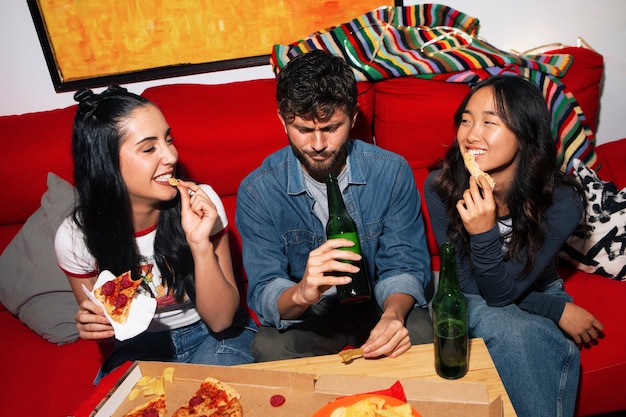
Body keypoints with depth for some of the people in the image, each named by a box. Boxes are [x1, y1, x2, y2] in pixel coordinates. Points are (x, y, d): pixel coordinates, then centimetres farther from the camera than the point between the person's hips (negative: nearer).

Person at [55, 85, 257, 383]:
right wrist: (92, 323, -21)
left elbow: (220, 320, -17)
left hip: (214, 336, -1)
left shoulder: (200, 204, -20)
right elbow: (98, 318, 4)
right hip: (140, 347, 2)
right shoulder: (75, 238, -16)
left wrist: (200, 244, -32)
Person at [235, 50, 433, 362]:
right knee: (269, 348, -30)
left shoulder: (392, 172, -11)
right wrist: (301, 293, -43)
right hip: (304, 311, 0)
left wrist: (393, 315, -32)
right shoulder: (257, 191, -15)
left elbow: (404, 265, -8)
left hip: (378, 299, 1)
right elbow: (263, 291, -17)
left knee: (419, 335, -29)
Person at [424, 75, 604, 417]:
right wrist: (557, 309, -16)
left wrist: (483, 233, -42)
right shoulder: (440, 186, -22)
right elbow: (467, 285, -13)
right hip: (470, 300, 0)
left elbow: (501, 293, -23)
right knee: (504, 327, -32)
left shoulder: (561, 200, -24)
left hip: (538, 294, 1)